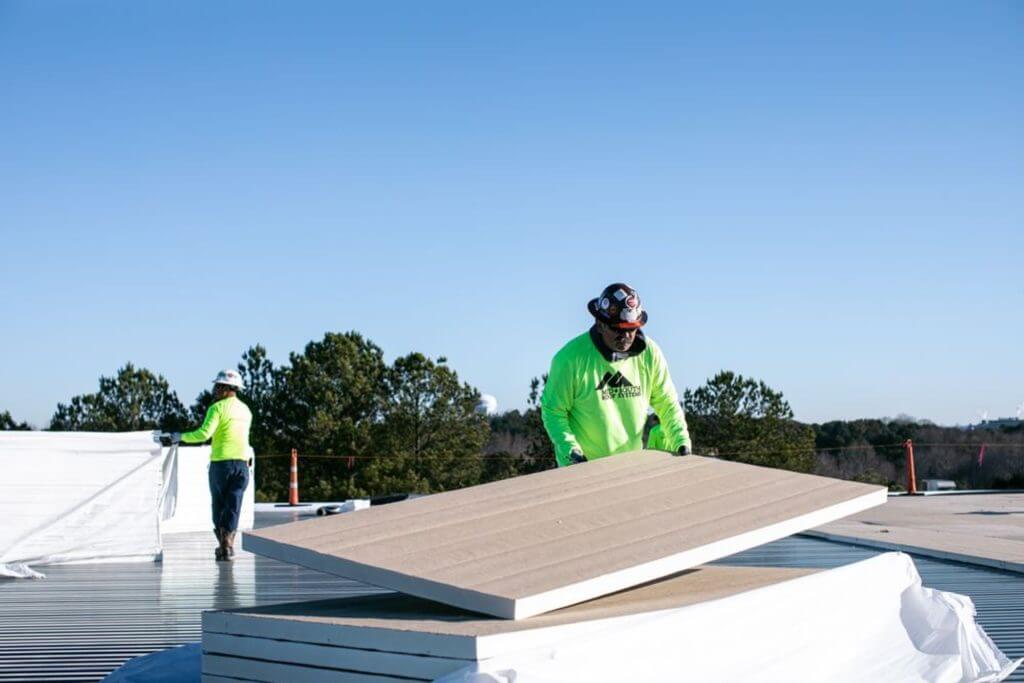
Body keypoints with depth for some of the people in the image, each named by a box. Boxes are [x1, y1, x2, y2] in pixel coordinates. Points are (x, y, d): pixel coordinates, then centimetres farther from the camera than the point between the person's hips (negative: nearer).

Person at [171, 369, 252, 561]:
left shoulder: (218, 408, -6)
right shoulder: (246, 410, 14)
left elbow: (204, 433, -16)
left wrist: (181, 437, -5)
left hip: (221, 462, -4)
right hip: (242, 462, 4)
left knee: (219, 505, 12)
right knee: (233, 507, 2)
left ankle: (223, 544, 15)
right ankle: (228, 546, -6)